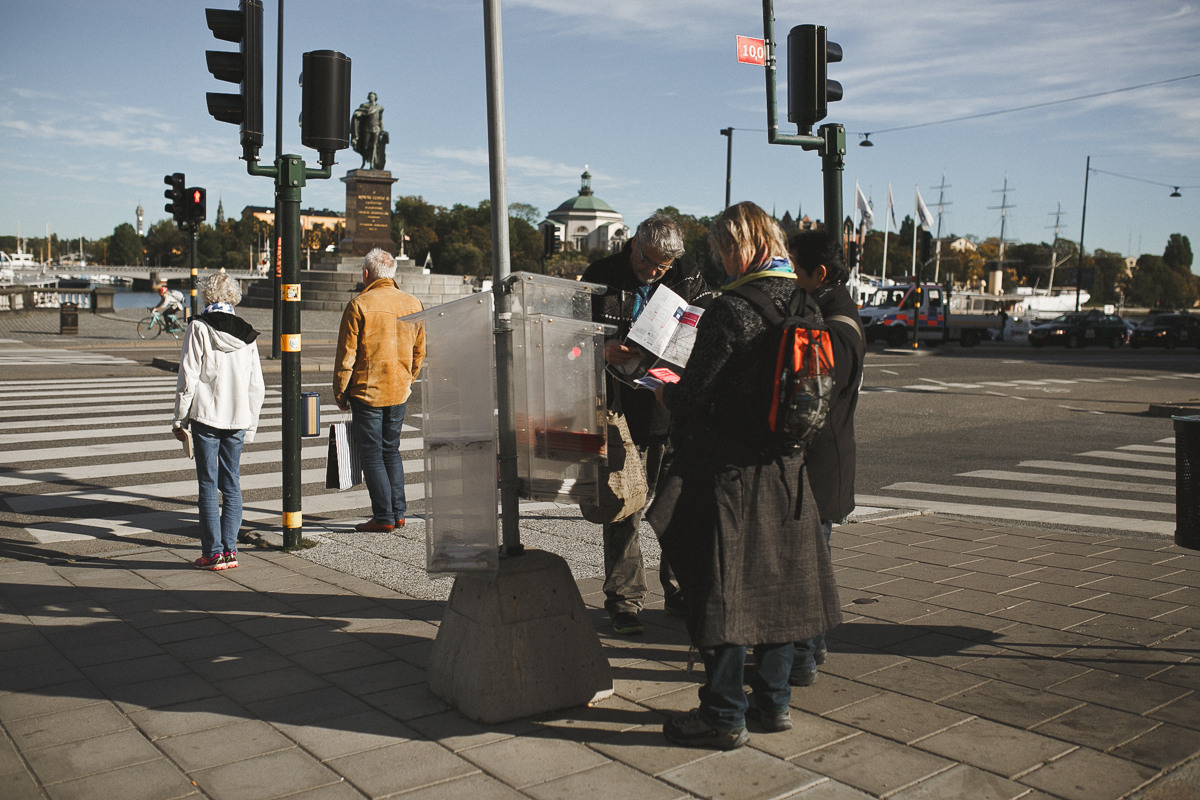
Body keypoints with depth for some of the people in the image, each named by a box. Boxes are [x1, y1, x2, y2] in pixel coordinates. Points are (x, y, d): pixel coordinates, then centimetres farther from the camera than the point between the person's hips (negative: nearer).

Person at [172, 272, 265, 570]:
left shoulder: (198, 328, -7)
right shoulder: (246, 334, 6)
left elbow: (188, 378, -9)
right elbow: (256, 386, 9)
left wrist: (180, 419, -1)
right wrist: (250, 425, 16)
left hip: (206, 416, -4)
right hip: (238, 419, 4)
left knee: (208, 484, 2)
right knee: (231, 482, 10)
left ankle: (213, 552, 3)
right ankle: (230, 549, 11)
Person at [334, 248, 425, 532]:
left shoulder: (359, 305, -11)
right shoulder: (413, 304, 4)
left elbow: (346, 355, -10)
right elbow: (419, 352, 11)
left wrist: (339, 392, 0)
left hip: (367, 392, -5)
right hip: (400, 392, 5)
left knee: (371, 455, 2)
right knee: (391, 450, 17)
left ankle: (383, 517, 2)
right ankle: (398, 512, 17)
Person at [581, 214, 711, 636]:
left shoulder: (690, 278, 5)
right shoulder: (601, 276, 0)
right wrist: (603, 350, -20)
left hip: (676, 411, 2)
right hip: (622, 411, -1)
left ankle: (681, 591, 24)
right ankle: (623, 600, 14)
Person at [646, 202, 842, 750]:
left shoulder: (730, 310, -17)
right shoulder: (803, 305, 4)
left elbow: (695, 395, -16)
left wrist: (667, 393, 7)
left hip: (729, 471, -7)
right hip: (786, 468, 7)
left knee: (721, 591, 3)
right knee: (777, 584, 15)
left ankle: (723, 716, 12)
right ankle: (773, 701, 26)